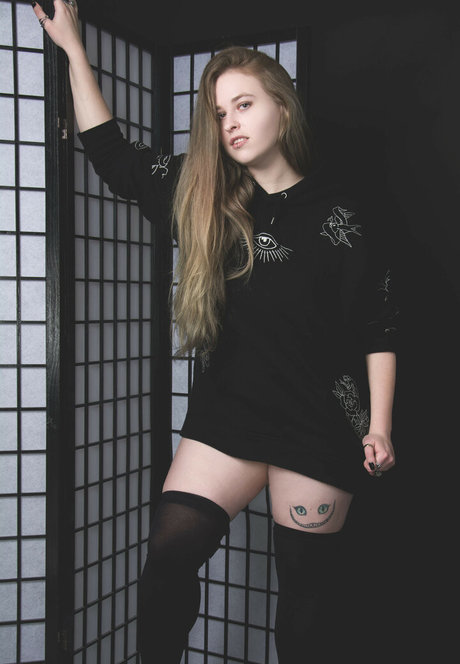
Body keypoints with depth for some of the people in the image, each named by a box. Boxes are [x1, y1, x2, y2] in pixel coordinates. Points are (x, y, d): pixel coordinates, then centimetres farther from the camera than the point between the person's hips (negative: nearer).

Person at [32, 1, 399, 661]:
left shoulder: (336, 212, -3)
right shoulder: (204, 194, 6)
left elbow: (379, 326, 0)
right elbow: (113, 156, 12)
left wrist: (379, 427, -5)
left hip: (318, 421, -2)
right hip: (226, 409, 3)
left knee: (306, 589, 8)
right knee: (168, 558, -7)